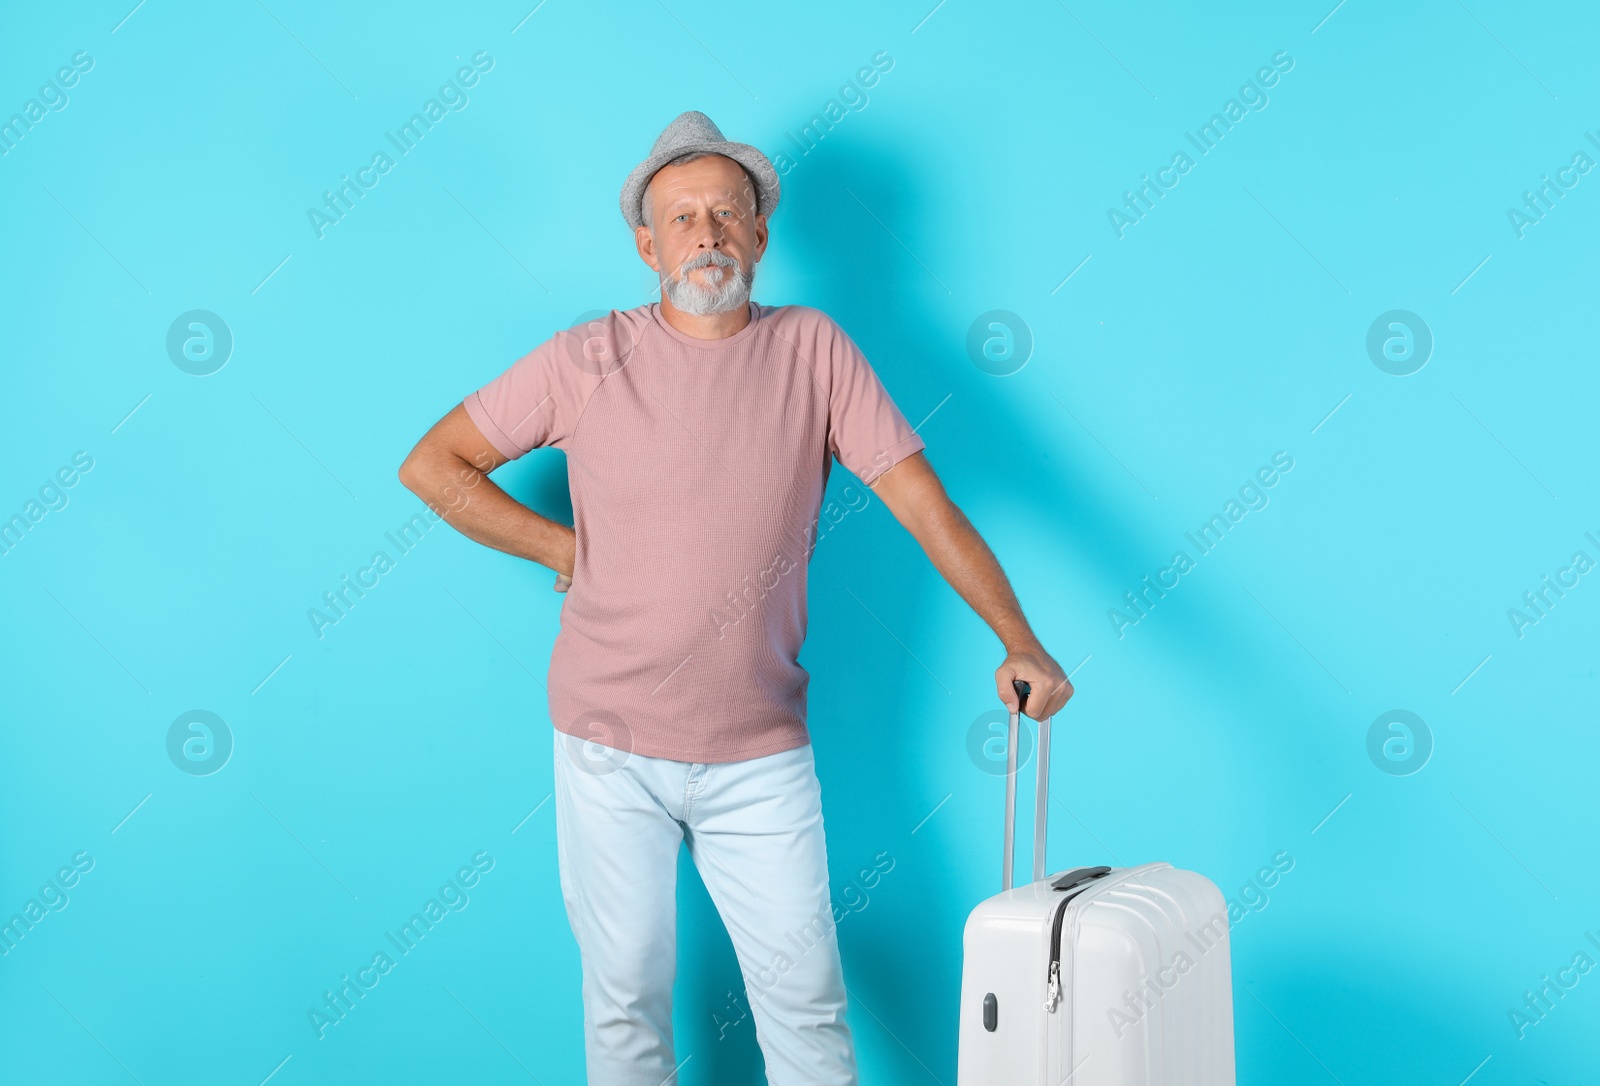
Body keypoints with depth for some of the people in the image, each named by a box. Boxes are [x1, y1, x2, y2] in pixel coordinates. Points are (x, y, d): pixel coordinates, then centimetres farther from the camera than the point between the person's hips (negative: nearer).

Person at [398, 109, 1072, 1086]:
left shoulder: (813, 352, -2)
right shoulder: (588, 360, -4)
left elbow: (925, 503, -6)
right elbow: (433, 465, 4)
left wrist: (1020, 642, -15)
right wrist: (563, 548, -2)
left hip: (761, 757, 0)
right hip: (611, 748, 0)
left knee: (805, 995, 8)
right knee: (627, 994, 13)